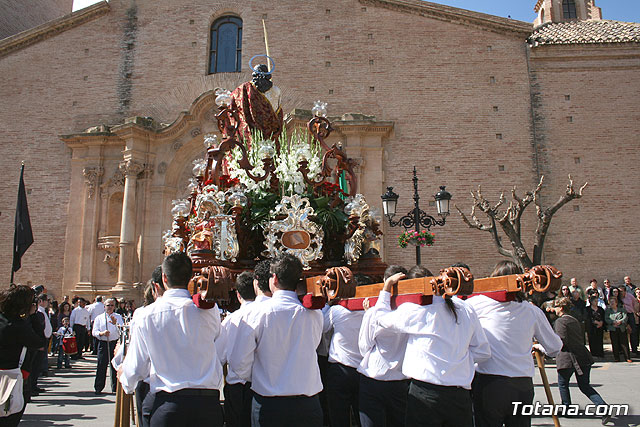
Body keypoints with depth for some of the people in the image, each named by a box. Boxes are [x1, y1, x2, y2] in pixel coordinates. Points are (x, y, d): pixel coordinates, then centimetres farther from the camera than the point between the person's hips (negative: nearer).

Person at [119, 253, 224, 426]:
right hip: (208, 405, 1)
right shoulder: (210, 310, -5)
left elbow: (135, 370, 3)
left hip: (166, 405, -1)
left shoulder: (146, 316, -4)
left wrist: (124, 377, 28)